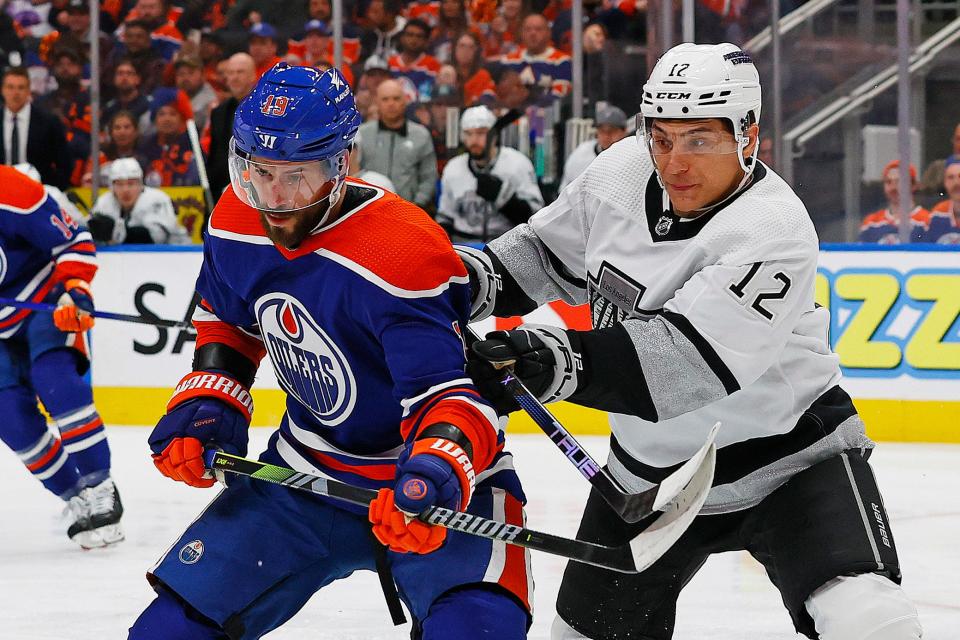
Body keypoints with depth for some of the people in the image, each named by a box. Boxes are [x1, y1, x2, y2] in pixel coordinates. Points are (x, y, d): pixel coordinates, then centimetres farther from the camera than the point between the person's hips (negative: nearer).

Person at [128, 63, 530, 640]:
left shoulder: (403, 255, -30)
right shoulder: (237, 222, -7)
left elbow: (452, 391, -33)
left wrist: (436, 476, -51)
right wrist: (207, 404, 1)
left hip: (442, 478, -6)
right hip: (306, 472, 6)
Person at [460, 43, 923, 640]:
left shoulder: (775, 231, -29)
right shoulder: (623, 171, -8)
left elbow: (686, 362, -40)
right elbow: (551, 250, 10)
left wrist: (555, 362, -52)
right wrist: (475, 280, -9)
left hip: (787, 455, -6)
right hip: (649, 463, 6)